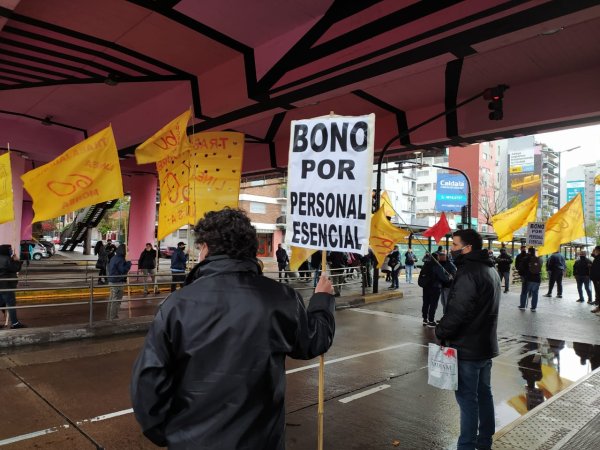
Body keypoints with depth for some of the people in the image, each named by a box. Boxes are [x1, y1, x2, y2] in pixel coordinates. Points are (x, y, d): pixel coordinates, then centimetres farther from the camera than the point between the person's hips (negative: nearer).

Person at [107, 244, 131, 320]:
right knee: (116, 301, -2)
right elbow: (123, 271, -23)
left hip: (111, 281, 9)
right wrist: (129, 263, -11)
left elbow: (109, 268, 20)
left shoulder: (113, 258, 9)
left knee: (111, 300, 17)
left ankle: (109, 317, 26)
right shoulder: (121, 260, -19)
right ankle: (113, 318, 3)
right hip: (118, 282, -9)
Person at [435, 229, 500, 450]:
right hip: (486, 346, 10)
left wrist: (441, 332, -12)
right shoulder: (490, 270, 10)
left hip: (467, 348, -10)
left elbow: (457, 311, -26)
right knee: (484, 393, 19)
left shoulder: (468, 273, -22)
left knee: (467, 398, 0)